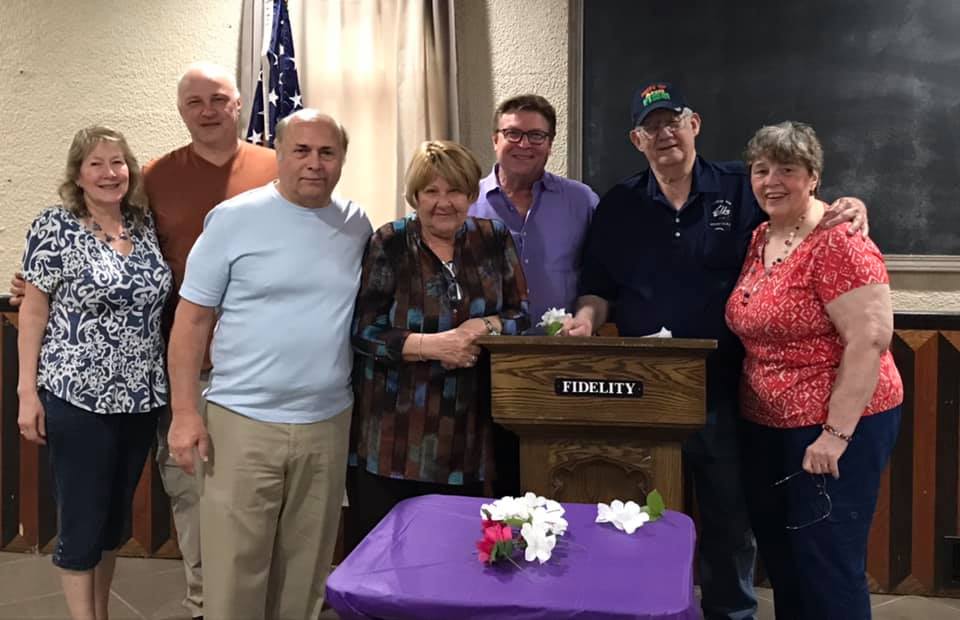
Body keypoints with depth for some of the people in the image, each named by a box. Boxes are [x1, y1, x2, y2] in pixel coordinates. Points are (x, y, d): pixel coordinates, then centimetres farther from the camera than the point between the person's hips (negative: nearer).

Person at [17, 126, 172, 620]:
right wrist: (28, 391, -10)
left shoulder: (145, 224, 7)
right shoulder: (55, 227, -6)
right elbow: (33, 311, -5)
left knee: (117, 514, 16)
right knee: (82, 520, 3)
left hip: (141, 396, 5)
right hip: (78, 397, -5)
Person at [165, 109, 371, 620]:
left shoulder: (356, 224, 7)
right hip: (243, 423, -3)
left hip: (329, 424, 3)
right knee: (234, 574, 1)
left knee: (305, 571, 13)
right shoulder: (234, 218, -5)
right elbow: (193, 317, -3)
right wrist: (184, 412, -9)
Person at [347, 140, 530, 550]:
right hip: (395, 436, -2)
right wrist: (430, 345, -19)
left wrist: (486, 325, -13)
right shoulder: (389, 245, -3)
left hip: (469, 434, 3)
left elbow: (521, 315, 8)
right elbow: (363, 332, -7)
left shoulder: (494, 240, 6)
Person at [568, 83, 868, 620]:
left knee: (730, 520, 13)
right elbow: (599, 287, 9)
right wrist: (587, 316, -11)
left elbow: (807, 217, 6)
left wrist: (849, 208, -15)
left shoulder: (741, 188, 1)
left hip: (722, 390, -1)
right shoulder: (618, 206, 7)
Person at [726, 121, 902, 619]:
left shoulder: (837, 242, -16)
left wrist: (836, 433, -24)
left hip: (839, 426, -8)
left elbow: (870, 340, -22)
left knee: (827, 567, 0)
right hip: (766, 427, 8)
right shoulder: (758, 240, 9)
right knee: (779, 557, 17)